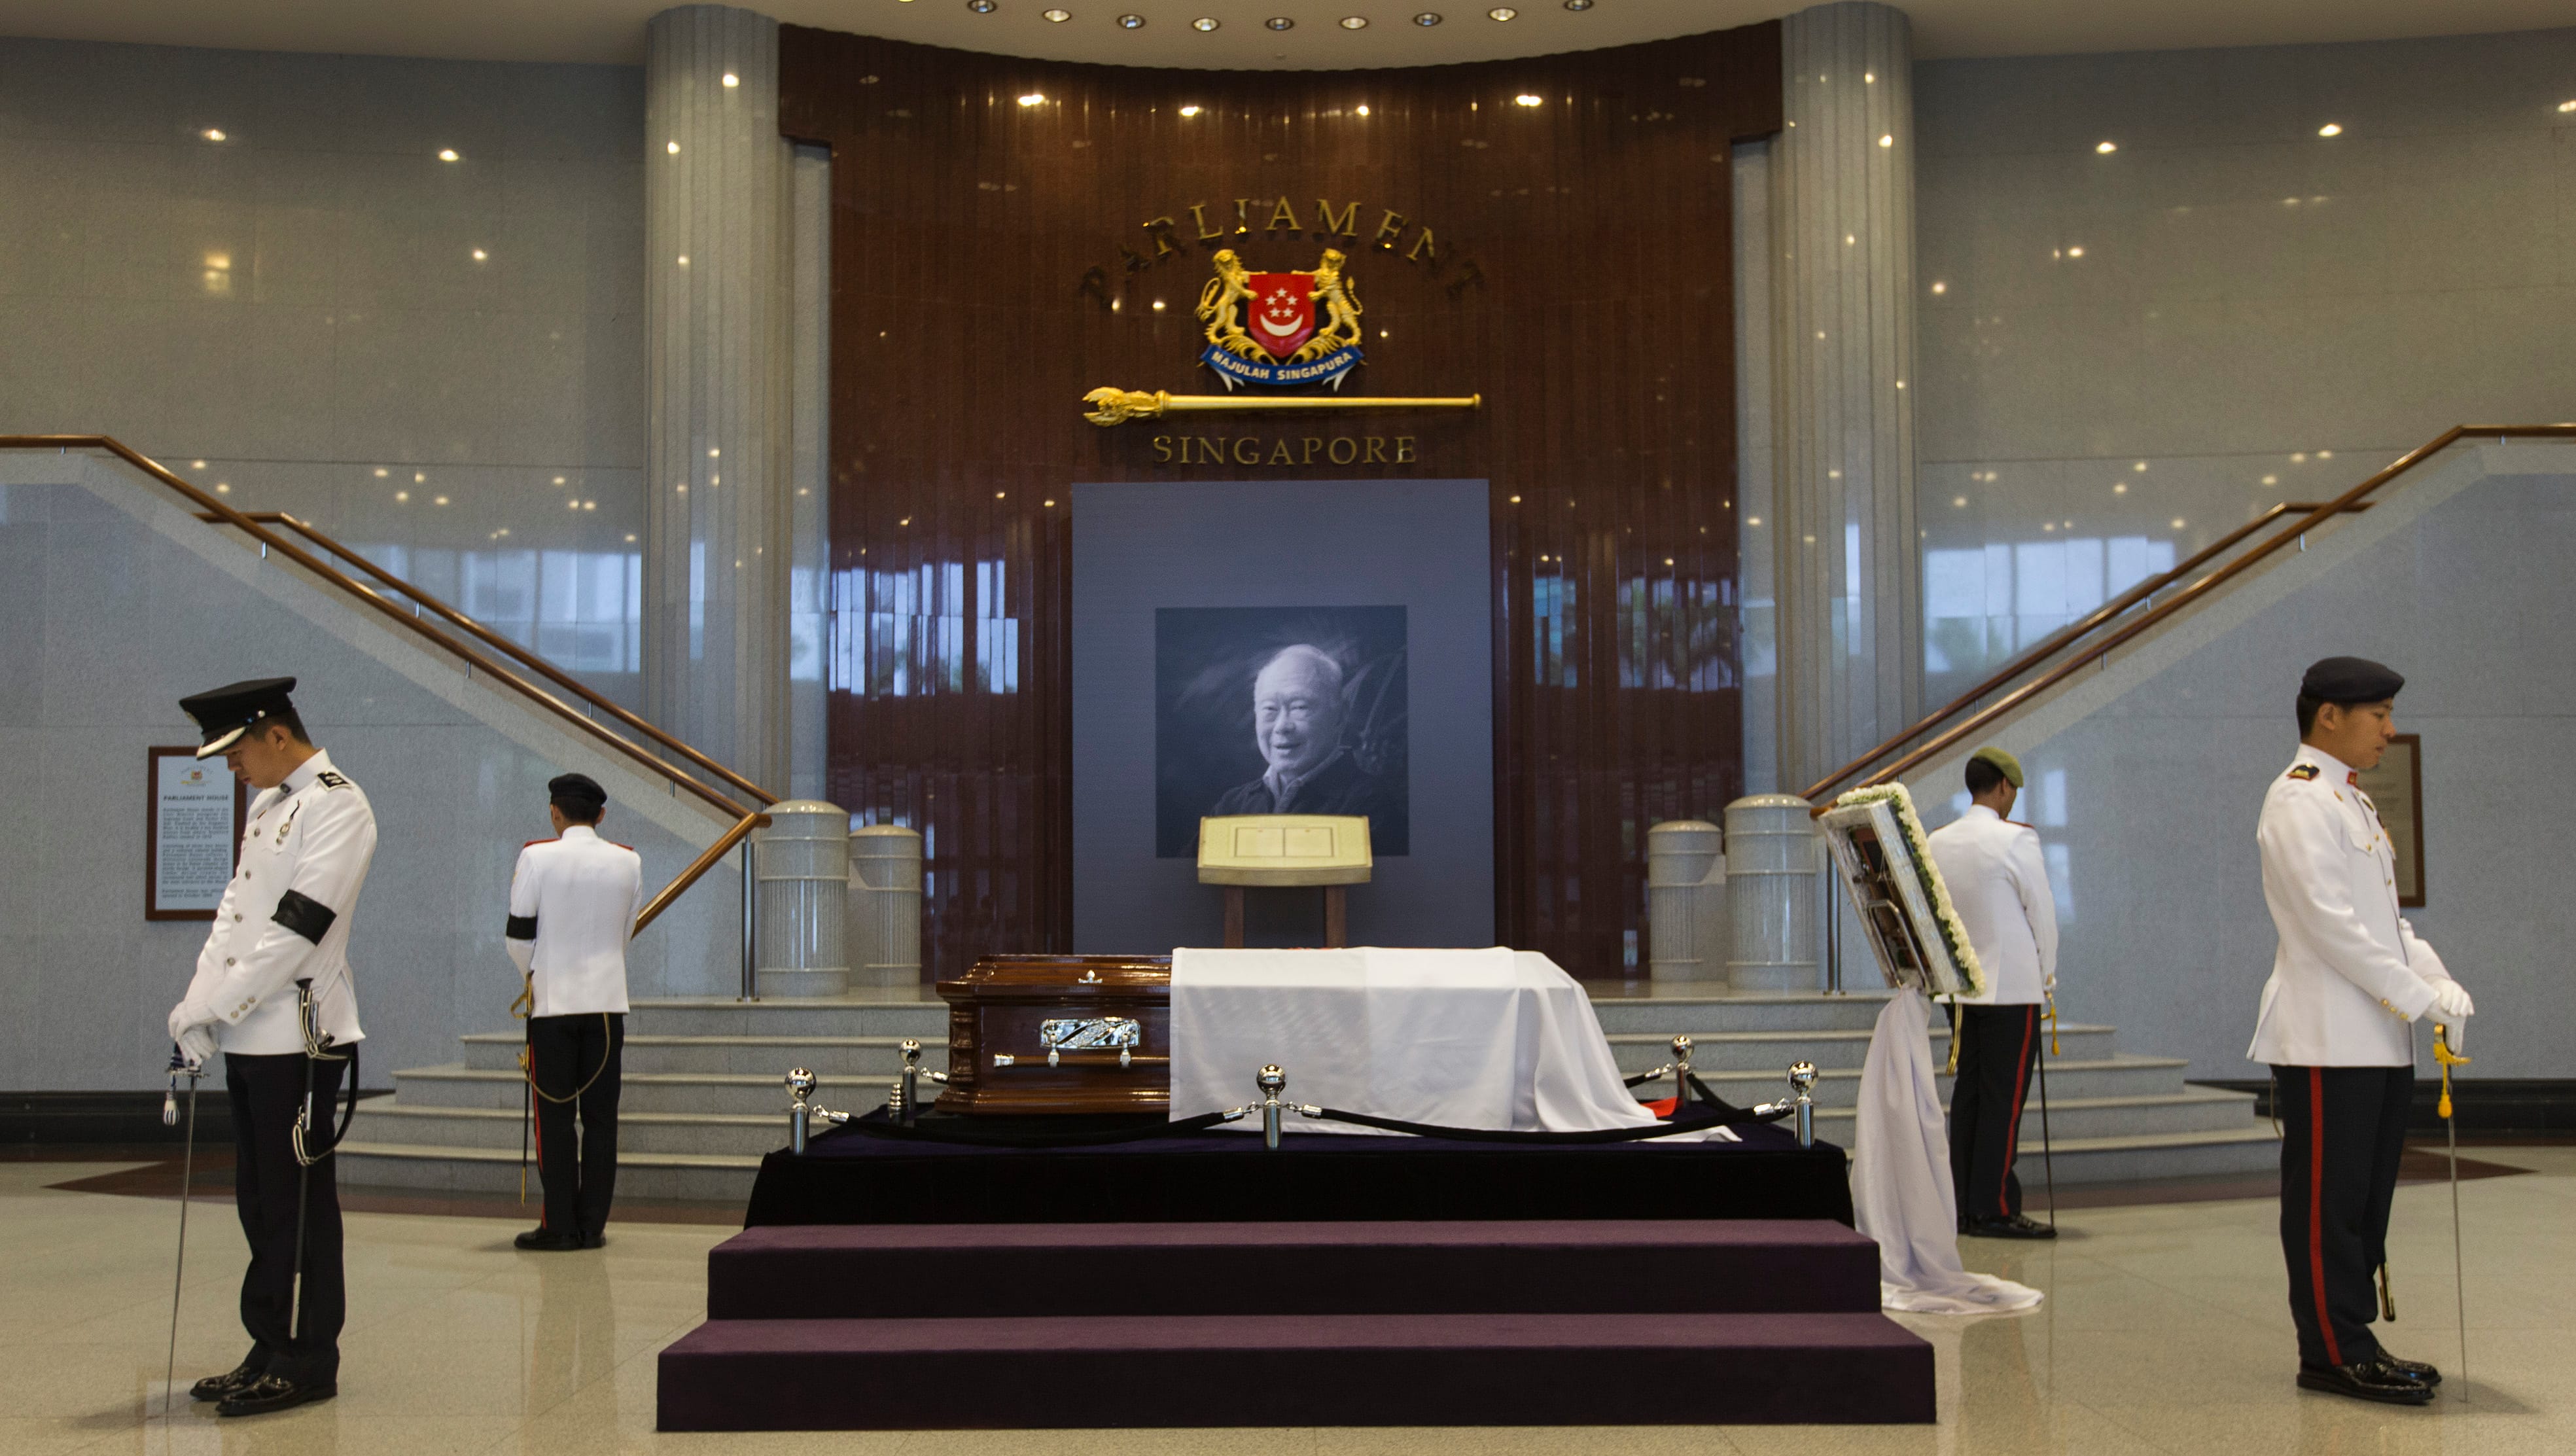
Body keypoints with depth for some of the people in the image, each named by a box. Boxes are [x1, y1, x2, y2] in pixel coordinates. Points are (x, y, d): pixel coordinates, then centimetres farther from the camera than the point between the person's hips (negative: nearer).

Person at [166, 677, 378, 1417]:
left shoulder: (337, 805, -12)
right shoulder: (267, 805, 17)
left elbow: (298, 928, -19)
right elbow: (234, 908, 13)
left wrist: (214, 1008, -16)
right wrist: (199, 1009, 1)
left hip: (299, 1037, -9)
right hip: (251, 1037, 9)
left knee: (299, 1203, -2)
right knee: (260, 1201, 14)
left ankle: (307, 1363, 6)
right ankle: (270, 1349, 23)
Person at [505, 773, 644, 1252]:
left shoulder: (536, 857, -7)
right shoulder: (628, 861, 2)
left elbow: (519, 932, -3)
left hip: (553, 1000, -2)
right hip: (608, 1001, 2)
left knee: (555, 1116, 3)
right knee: (601, 1116, 5)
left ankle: (559, 1225, 3)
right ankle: (592, 1225, 7)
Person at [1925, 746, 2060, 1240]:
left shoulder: (1938, 842, 6)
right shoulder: (2017, 839, -12)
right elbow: (2043, 911, -7)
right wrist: (2047, 973, 7)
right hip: (2013, 987, -6)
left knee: (1967, 1094, 9)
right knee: (2005, 1098, -3)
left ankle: (1961, 1205, 11)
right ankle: (1994, 1209, -2)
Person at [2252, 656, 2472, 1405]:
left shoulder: (2353, 800, 20)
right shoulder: (2299, 800, -11)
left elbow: (2385, 917, 20)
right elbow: (2331, 922, -19)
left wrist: (2435, 977, 4)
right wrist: (2417, 998, -16)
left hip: (2379, 1036, 10)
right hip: (2327, 1039, -10)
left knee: (2365, 1200, 12)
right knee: (2326, 1201, -4)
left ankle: (2350, 1340, 18)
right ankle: (2333, 1354, 2)